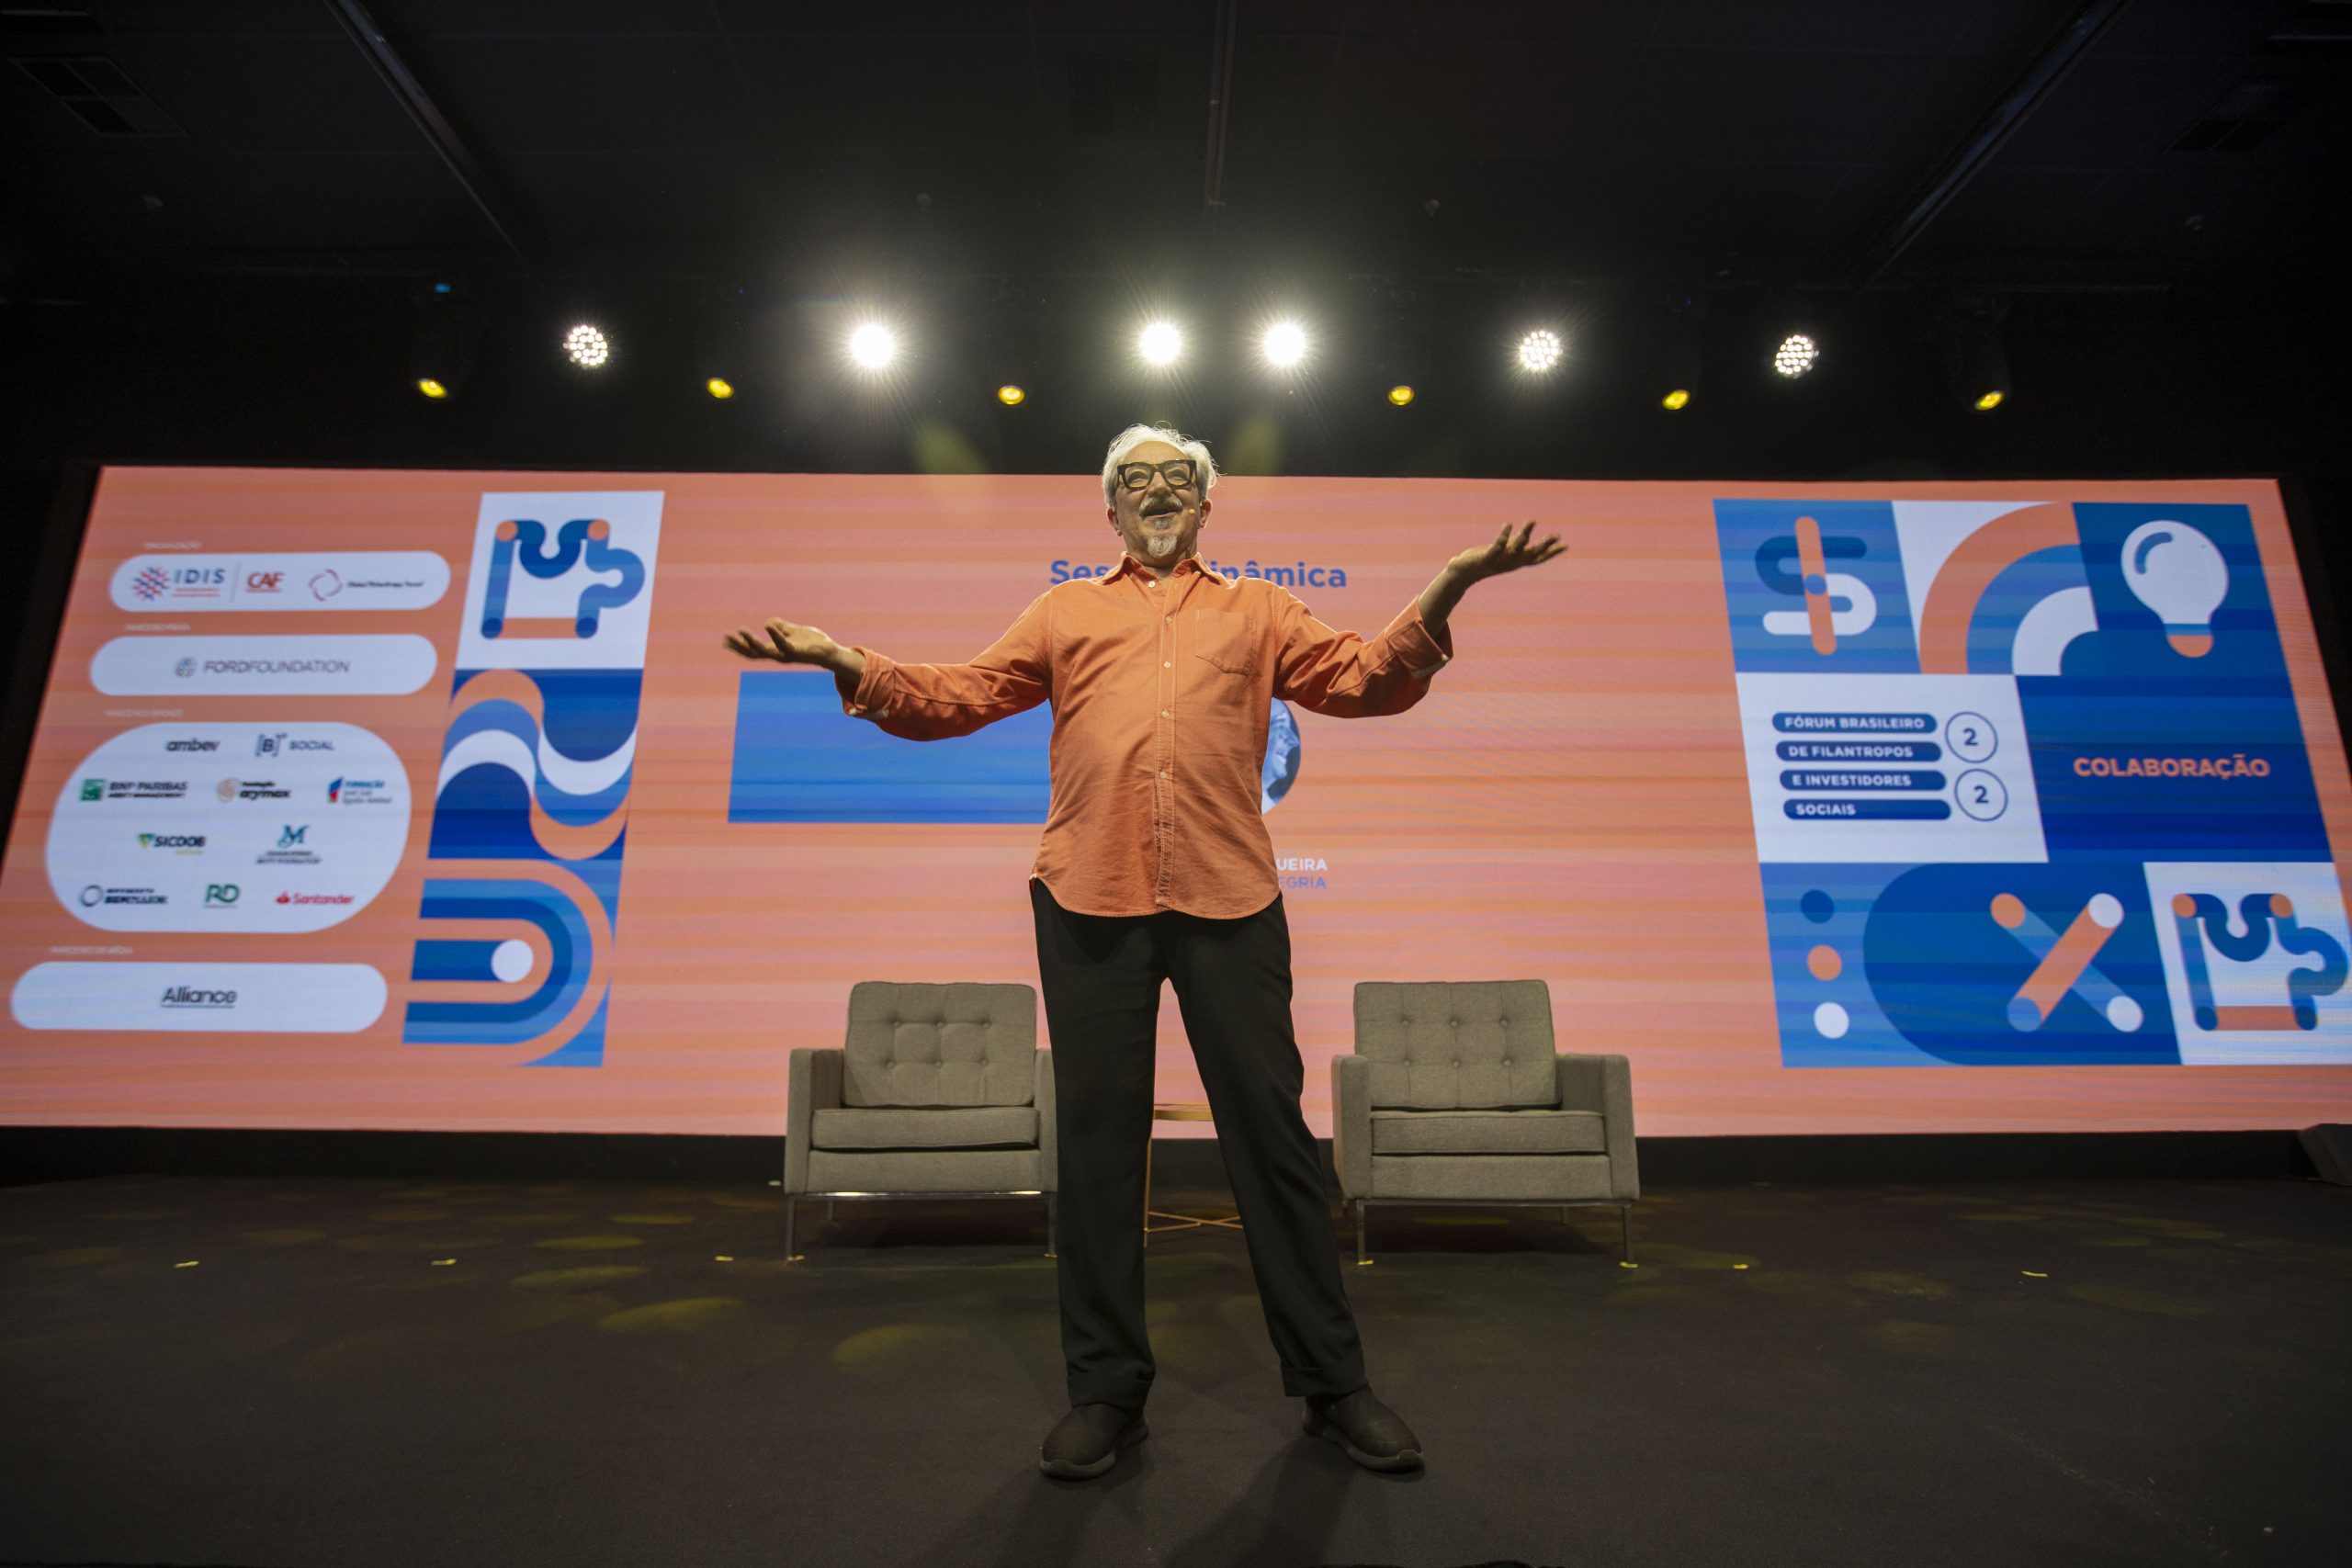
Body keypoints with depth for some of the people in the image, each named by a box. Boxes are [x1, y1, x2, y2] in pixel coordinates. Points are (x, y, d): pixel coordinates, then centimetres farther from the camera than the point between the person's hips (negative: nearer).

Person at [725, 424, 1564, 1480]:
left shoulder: (1257, 611, 19)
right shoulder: (1063, 612, 20)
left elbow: (1368, 681, 8)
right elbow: (959, 697, 13)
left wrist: (1443, 594, -7)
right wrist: (849, 664, -1)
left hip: (1230, 901, 0)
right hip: (1090, 899, 1)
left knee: (1270, 1130, 3)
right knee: (1097, 1137, 5)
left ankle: (1332, 1383, 20)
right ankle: (1106, 1390, 21)